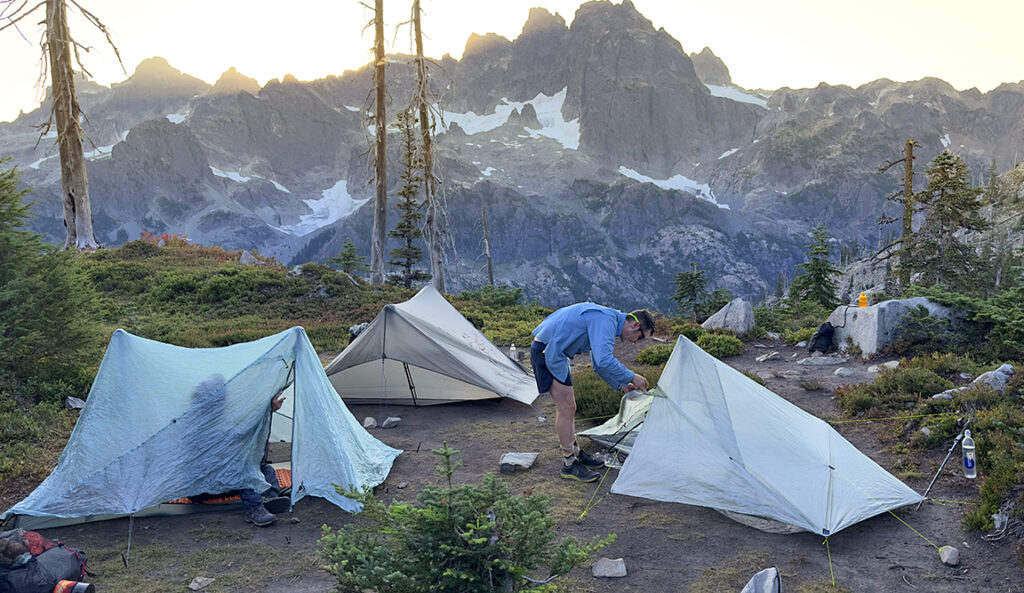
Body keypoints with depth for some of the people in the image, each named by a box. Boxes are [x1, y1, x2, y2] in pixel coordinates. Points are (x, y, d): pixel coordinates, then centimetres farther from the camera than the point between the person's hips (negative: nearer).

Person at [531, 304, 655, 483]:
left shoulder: (607, 320, 14)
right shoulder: (606, 321, -19)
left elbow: (599, 364, 23)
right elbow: (604, 360, -31)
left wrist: (621, 386, 16)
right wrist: (631, 377, -18)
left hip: (552, 352, 11)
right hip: (547, 351, -11)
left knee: (566, 406, 17)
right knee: (566, 408, -5)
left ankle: (575, 454, 28)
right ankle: (569, 465, 4)